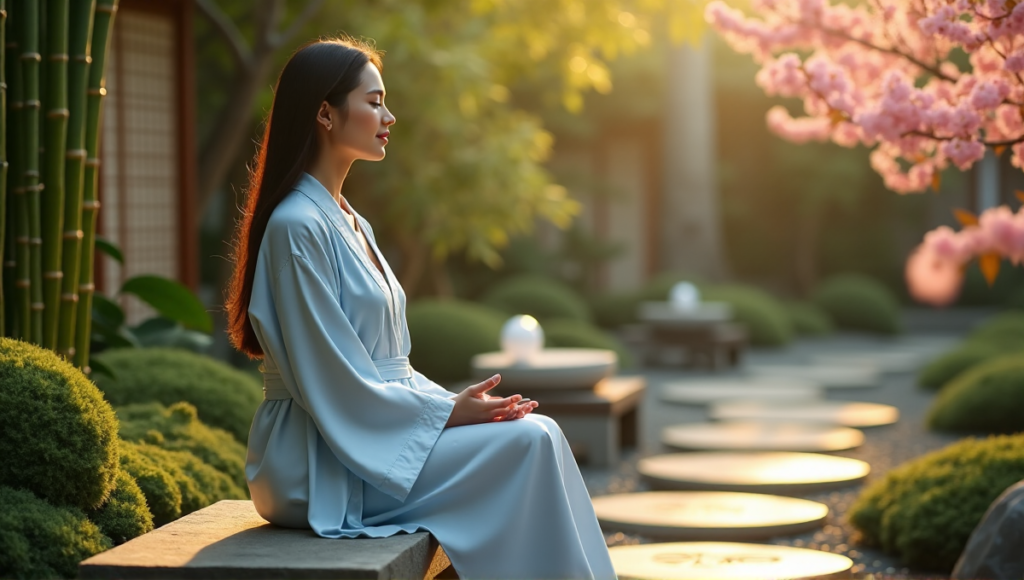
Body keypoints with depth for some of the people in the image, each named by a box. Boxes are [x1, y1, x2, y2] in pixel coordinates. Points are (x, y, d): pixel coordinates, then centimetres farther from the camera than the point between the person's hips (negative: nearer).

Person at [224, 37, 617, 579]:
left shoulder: (351, 225, 16)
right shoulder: (296, 227, -14)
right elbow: (334, 383, -17)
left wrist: (457, 403, 0)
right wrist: (448, 412, -13)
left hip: (377, 434, 9)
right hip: (321, 467, -8)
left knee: (537, 433, -8)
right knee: (528, 443, -18)